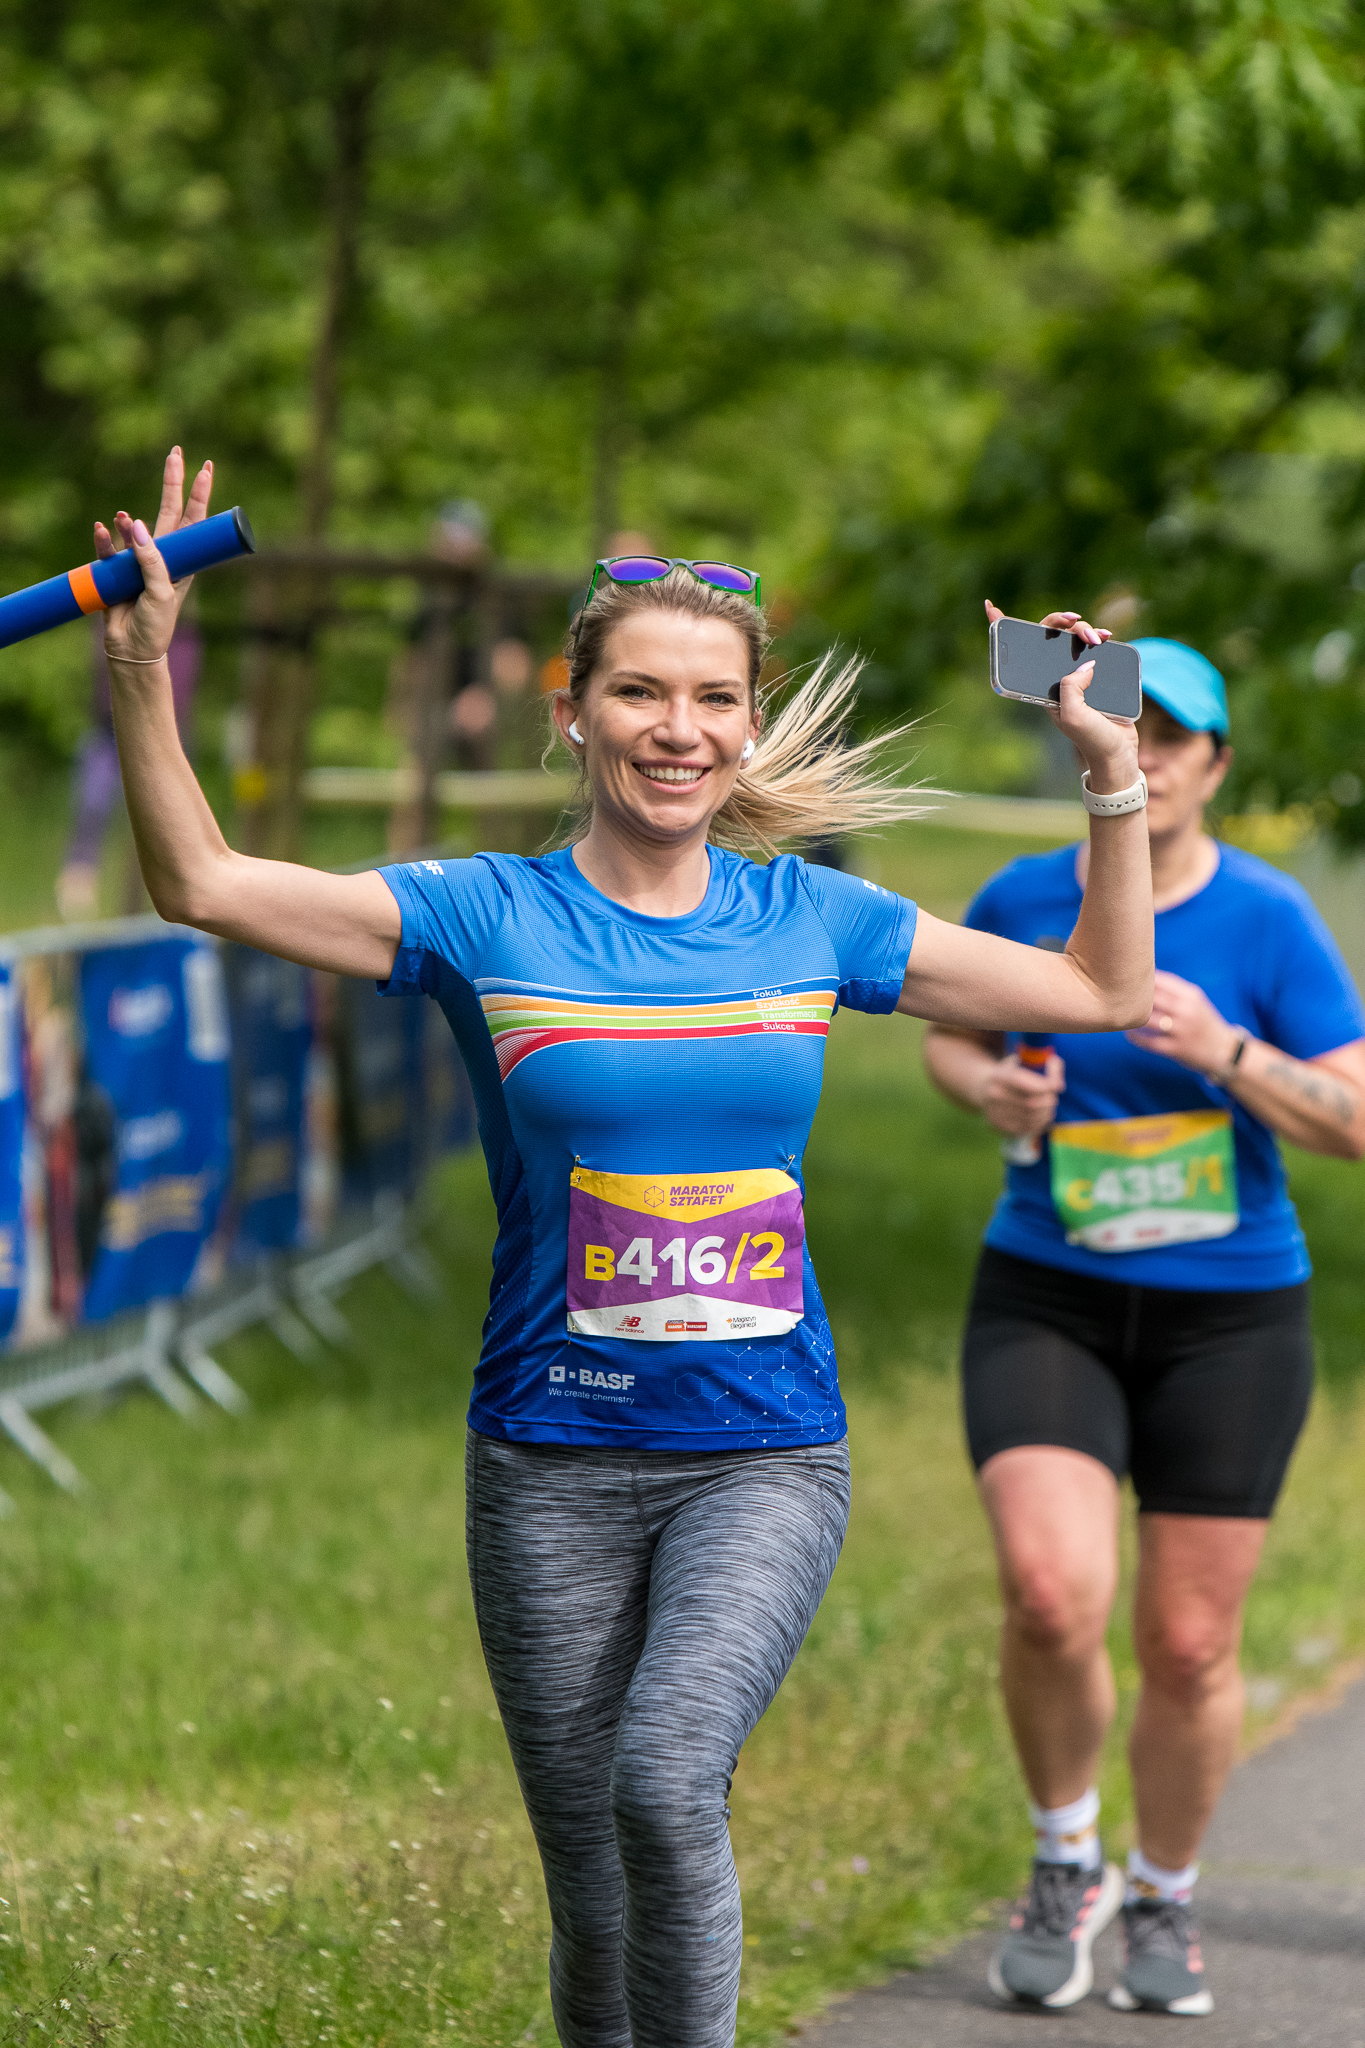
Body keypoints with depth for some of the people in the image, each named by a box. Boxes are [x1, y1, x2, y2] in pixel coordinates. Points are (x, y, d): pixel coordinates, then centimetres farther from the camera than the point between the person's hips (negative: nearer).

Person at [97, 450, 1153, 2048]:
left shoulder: (812, 923, 4)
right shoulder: (489, 919, -2)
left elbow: (1104, 992, 14)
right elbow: (202, 884, -11)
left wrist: (1115, 779, 7)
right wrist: (142, 677, -22)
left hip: (765, 1457, 0)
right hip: (555, 1462, 0)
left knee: (667, 1781, -27)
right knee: (590, 1903, 6)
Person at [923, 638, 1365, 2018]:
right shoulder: (1022, 901, -2)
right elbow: (950, 1033, 16)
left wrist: (1224, 1053, -26)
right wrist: (988, 1089, -7)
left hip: (1228, 1320, 0)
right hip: (1046, 1302, 1)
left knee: (1190, 1645, 5)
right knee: (1054, 1595, -20)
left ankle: (1165, 1901, 31)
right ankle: (1065, 1863, 6)